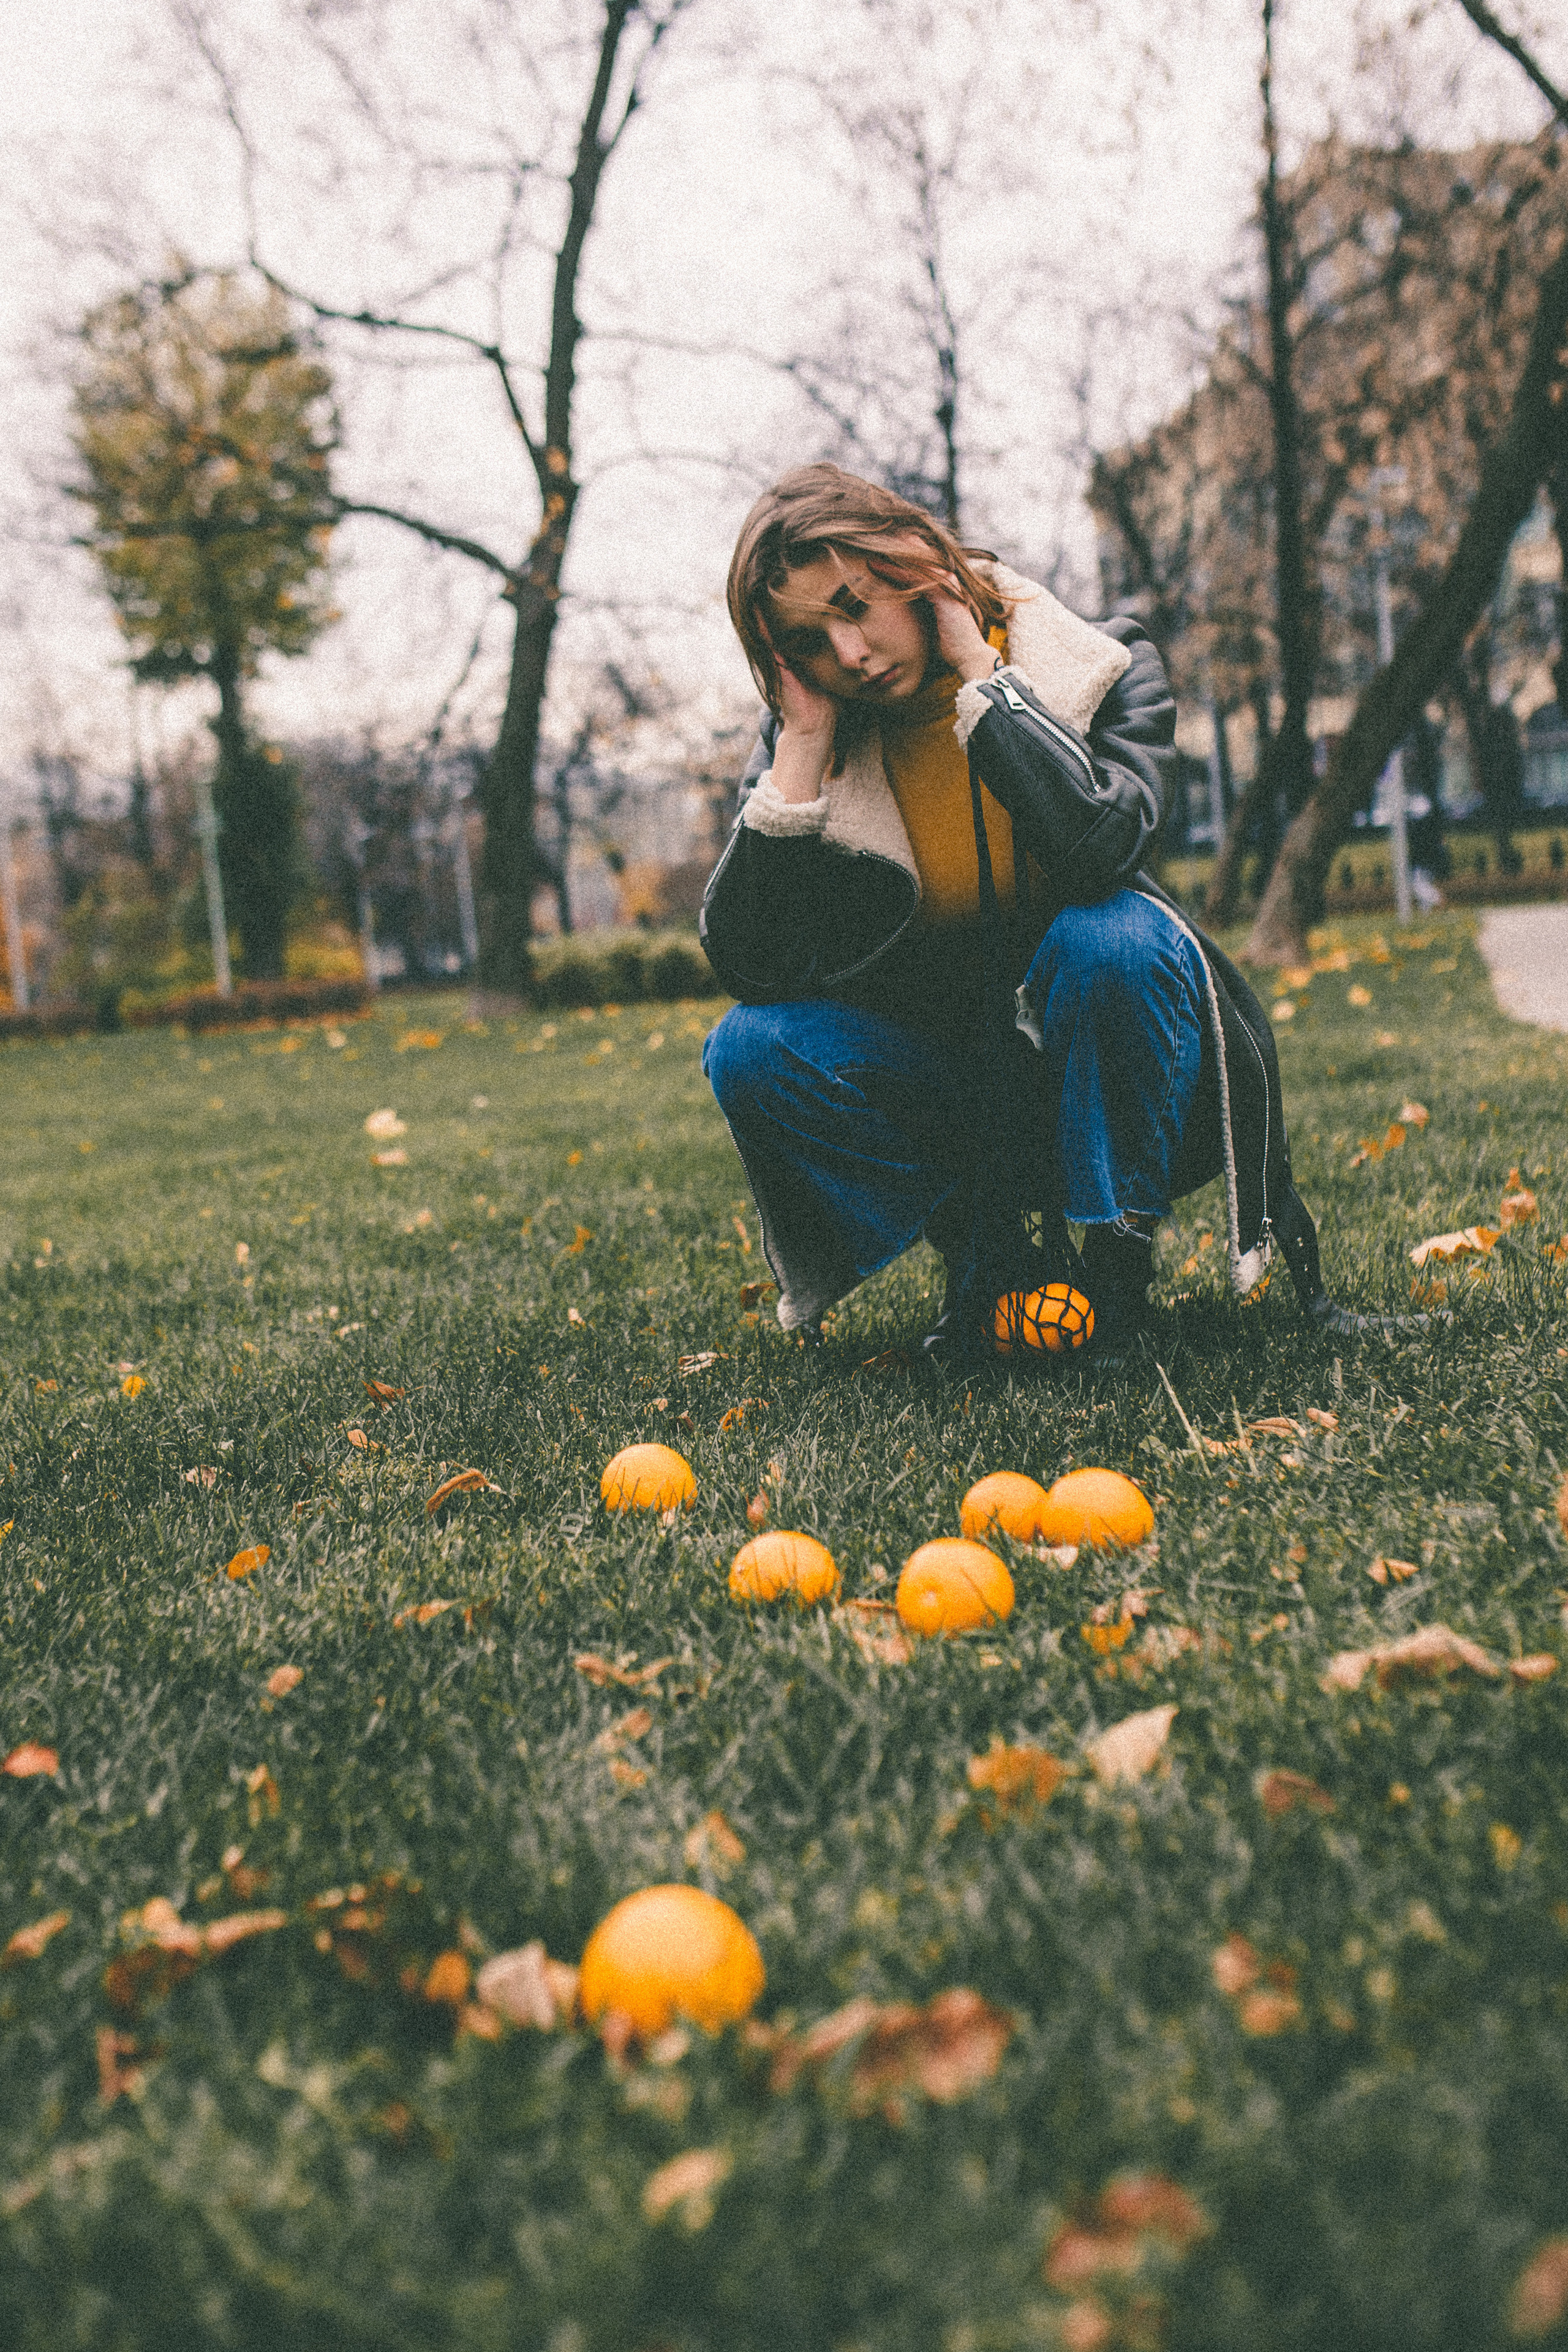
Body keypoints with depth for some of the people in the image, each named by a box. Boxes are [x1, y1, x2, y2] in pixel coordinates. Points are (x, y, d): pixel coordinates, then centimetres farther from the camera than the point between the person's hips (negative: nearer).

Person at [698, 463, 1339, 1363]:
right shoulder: (808, 735, -6)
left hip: (1116, 1078, -2)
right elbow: (754, 967, -18)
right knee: (752, 1049, -22)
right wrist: (805, 744, -22)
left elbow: (1098, 843, -35)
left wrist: (980, 673, -24)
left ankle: (1116, 1272, -15)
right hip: (947, 1084, 3)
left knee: (1110, 936, -34)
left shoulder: (1099, 668, -12)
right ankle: (1006, 1260, -9)